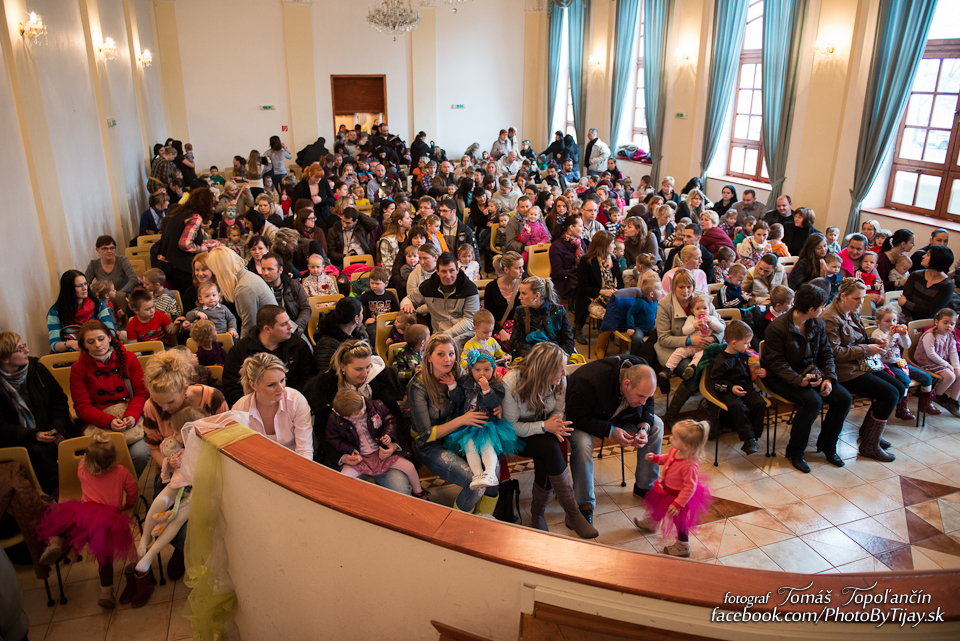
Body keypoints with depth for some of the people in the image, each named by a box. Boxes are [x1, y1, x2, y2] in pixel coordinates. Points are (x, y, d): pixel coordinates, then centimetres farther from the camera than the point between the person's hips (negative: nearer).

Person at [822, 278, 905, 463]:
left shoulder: (853, 314, 12)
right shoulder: (831, 319, -18)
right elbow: (834, 352, -23)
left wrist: (874, 342, 3)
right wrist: (866, 350, -18)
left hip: (863, 365, 10)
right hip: (845, 371, -10)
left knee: (900, 388, 2)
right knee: (890, 394, -17)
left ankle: (867, 431, 15)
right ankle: (870, 445, -5)